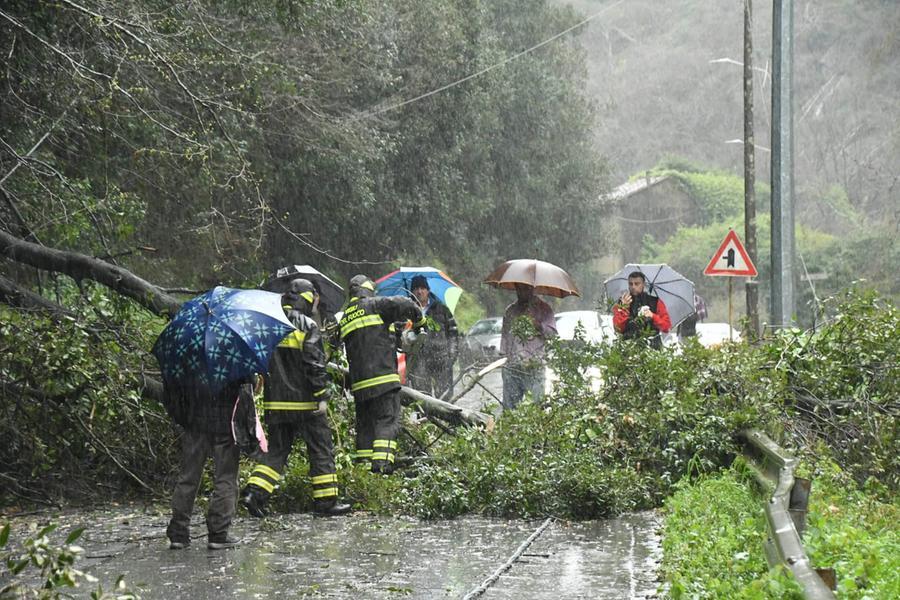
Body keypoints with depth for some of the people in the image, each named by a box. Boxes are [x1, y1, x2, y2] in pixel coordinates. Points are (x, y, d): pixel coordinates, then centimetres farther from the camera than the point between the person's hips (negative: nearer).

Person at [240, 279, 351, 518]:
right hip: (304, 401, -6)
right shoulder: (307, 326, -9)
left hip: (275, 401, 6)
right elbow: (315, 363, -15)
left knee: (276, 449, 11)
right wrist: (322, 397, -12)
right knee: (321, 449, 5)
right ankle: (326, 500, 7)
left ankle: (255, 491, -5)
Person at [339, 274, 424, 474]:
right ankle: (382, 464, -23)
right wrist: (420, 321, 7)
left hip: (359, 382, 6)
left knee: (364, 424, 13)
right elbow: (405, 304, -11)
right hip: (382, 377, -6)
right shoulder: (374, 305, 0)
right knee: (387, 421, -9)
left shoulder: (344, 319, 20)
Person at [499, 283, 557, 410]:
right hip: (511, 366, 3)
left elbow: (553, 333, 0)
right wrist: (504, 355, 12)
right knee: (509, 405, 1)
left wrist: (541, 327, -18)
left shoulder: (542, 308, 6)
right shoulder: (510, 311, 18)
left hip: (534, 366, -3)